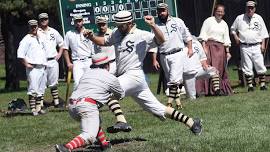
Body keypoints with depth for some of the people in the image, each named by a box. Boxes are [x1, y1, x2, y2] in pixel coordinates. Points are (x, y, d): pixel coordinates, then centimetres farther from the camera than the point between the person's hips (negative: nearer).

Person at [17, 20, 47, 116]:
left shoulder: (40, 38, 18)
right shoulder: (27, 39, -5)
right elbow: (20, 54, -11)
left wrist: (45, 63, 16)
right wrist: (26, 64, -14)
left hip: (42, 67, 7)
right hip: (33, 68, -7)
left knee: (41, 89, 10)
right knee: (33, 88, -9)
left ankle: (38, 108, 16)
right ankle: (33, 109, -7)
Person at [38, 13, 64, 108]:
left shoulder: (53, 32, 13)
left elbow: (61, 43, 22)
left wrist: (59, 54, 9)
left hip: (53, 60, 3)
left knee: (53, 83, 7)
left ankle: (56, 101, 12)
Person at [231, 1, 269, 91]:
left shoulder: (258, 18, 8)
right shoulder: (239, 18, 7)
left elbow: (263, 33, 9)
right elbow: (233, 29, 18)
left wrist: (263, 44, 0)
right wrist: (236, 37, 2)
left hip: (256, 46, 0)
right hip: (245, 47, 0)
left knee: (260, 66, -5)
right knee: (247, 67, -1)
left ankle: (262, 84, 1)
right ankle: (250, 85, 4)